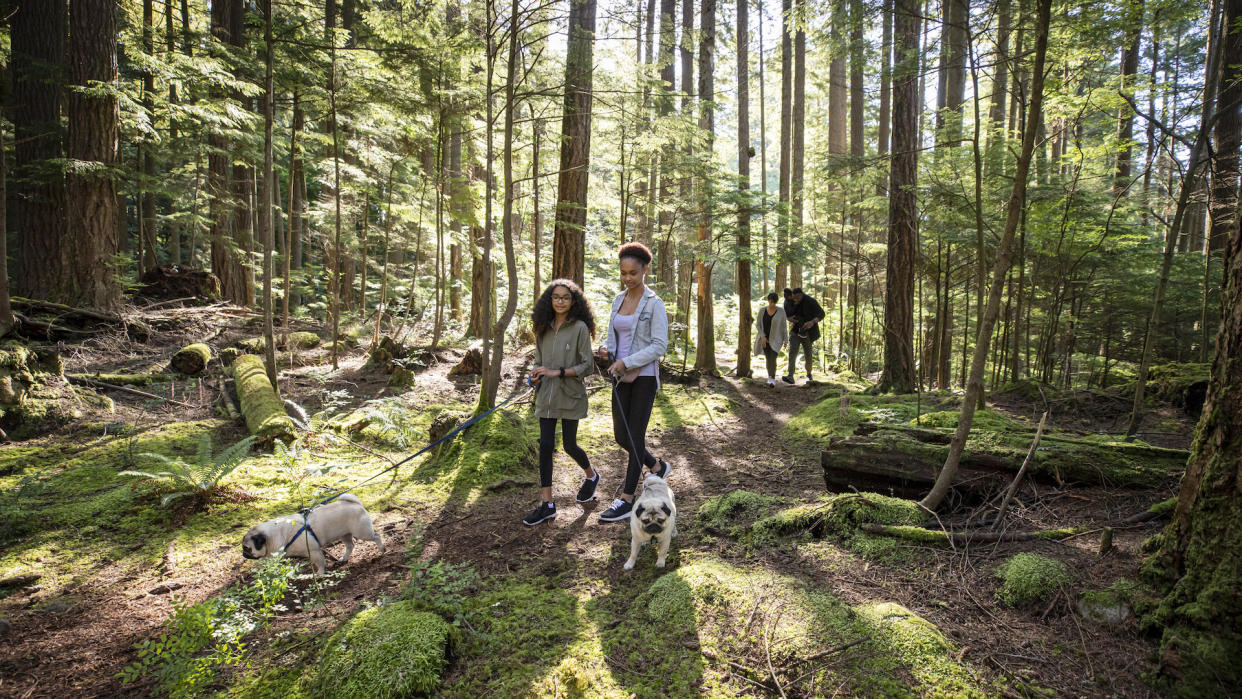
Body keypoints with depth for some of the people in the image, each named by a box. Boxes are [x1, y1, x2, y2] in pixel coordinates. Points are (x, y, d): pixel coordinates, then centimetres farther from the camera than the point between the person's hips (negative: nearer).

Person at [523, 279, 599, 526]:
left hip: (570, 395, -4)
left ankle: (591, 476, 39)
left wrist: (557, 372, -18)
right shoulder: (544, 327, 7)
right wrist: (536, 375, -3)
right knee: (545, 446, 1)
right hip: (546, 395, 4)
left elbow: (587, 365, -10)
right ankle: (546, 504, 8)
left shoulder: (579, 327, -9)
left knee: (569, 445, 7)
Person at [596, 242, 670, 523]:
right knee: (621, 437, 9)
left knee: (635, 436, -2)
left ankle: (626, 500, 6)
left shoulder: (654, 304, -10)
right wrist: (607, 353, -6)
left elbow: (659, 346, -14)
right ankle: (658, 468, 35)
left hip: (644, 377, -7)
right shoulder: (618, 300, 10)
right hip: (622, 377, 7)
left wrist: (626, 362, -20)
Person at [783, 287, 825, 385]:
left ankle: (809, 375, 29)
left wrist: (812, 322, -33)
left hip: (807, 332, -3)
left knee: (808, 355, 4)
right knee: (792, 352, -15)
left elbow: (821, 314, -15)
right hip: (796, 331, 3)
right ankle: (790, 376, -25)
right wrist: (789, 318, -11)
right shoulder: (792, 303, 1)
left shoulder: (811, 302, -13)